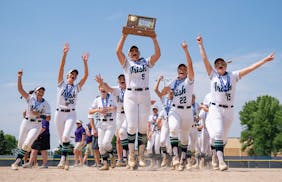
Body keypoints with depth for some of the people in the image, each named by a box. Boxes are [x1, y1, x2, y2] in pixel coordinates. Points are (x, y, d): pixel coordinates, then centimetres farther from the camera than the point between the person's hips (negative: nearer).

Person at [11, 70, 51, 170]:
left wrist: (39, 115, -20)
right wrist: (19, 77, -25)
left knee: (27, 144, -17)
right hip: (26, 122, 2)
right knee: (20, 144, 7)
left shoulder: (46, 104, -4)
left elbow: (48, 118, -6)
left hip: (37, 125, -2)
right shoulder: (30, 98, -2)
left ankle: (16, 163, -15)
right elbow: (20, 89, -13)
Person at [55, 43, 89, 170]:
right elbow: (61, 68, -5)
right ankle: (65, 160, 20)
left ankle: (63, 159, -18)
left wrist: (85, 62, -10)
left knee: (66, 136, -21)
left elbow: (86, 75, -1)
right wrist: (64, 54, -15)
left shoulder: (77, 87, 10)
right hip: (59, 113, 1)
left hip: (71, 114, 0)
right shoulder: (61, 84, 7)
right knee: (61, 138, 6)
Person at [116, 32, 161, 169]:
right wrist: (124, 36, -5)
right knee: (132, 126, -6)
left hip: (145, 95, 1)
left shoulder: (146, 62, 15)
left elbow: (158, 54, 2)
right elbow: (118, 51, -3)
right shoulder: (126, 63, 12)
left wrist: (154, 39, -2)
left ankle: (141, 156, 3)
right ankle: (131, 155, 0)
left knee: (143, 126, -1)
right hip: (130, 95, -1)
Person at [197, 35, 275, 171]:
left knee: (223, 137, 9)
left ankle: (215, 155, 30)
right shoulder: (213, 75, 6)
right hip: (215, 109, -2)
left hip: (229, 110, 2)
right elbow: (205, 60, -2)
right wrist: (201, 45, -9)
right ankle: (221, 160, -20)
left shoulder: (233, 76, 8)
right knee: (218, 132, -20)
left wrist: (265, 60, -4)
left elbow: (249, 68, 2)